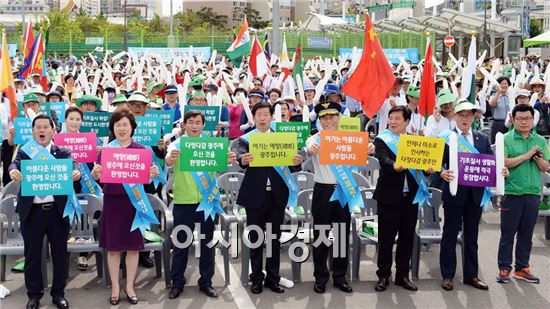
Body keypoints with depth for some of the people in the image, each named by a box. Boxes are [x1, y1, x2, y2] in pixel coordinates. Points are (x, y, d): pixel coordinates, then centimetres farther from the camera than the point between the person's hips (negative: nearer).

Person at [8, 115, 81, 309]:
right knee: (32, 255, 9)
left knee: (60, 254, 8)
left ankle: (58, 293, 23)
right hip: (31, 211, 0)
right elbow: (15, 163, -11)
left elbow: (71, 164, -12)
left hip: (57, 210, 0)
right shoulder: (24, 152, 8)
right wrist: (13, 171, -36)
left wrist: (76, 172, -36)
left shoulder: (63, 152, 7)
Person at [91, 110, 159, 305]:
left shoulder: (141, 150, 2)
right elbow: (95, 177, -3)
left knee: (133, 246, 6)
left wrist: (154, 174, -20)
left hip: (135, 200, 0)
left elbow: (147, 177, 2)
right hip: (112, 200, 0)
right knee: (113, 247, 5)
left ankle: (130, 286, 20)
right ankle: (115, 287, 19)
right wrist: (95, 172, -26)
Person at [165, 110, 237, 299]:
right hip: (183, 201, -2)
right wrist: (171, 158, -41)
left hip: (207, 200, 2)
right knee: (181, 243, 6)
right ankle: (177, 282, 18)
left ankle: (206, 282, 21)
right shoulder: (176, 145, 0)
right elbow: (168, 163, -17)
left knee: (207, 242, 10)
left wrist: (229, 160, -32)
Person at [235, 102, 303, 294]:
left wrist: (296, 161, -26)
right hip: (255, 195, -2)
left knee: (275, 239, 10)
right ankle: (256, 278, 19)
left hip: (277, 195, 2)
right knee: (255, 239, 7)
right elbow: (241, 158, -19)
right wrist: (243, 160, -42)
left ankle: (273, 278, 21)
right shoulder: (245, 139, 0)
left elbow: (288, 160, -3)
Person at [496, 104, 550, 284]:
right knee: (508, 233, 3)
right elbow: (504, 163, -14)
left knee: (526, 234, 11)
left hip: (533, 193, 4)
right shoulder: (506, 139, -2)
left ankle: (522, 268, 22)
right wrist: (527, 155, -16)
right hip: (512, 193, -4)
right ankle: (504, 268, 13)